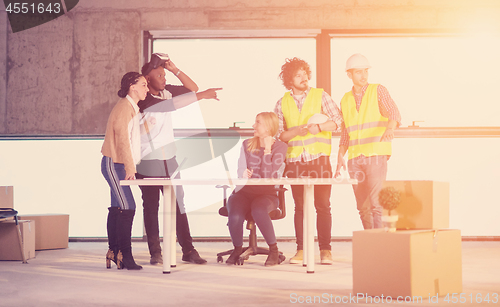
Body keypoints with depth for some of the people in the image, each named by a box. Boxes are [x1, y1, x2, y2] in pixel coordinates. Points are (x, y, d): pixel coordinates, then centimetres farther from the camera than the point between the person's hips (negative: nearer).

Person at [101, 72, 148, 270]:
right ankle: (125, 255, -13)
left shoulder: (132, 108, 17)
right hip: (114, 164, -10)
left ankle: (114, 252, 16)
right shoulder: (124, 107, -14)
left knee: (118, 208, 11)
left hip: (118, 166, 10)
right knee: (127, 208, -14)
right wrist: (130, 168, -21)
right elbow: (122, 140, -19)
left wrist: (131, 167, 14)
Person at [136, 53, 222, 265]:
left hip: (169, 160, 5)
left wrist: (175, 70, -5)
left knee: (178, 204, 4)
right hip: (148, 162, -5)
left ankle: (188, 250, 9)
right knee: (151, 208, 5)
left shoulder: (166, 90, 5)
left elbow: (192, 88, 9)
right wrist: (202, 95, -31)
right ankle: (155, 253, 12)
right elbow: (170, 104, -28)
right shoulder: (144, 99, -16)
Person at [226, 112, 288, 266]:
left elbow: (268, 175, -11)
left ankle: (273, 250, -19)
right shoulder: (247, 144, 11)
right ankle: (237, 249, -1)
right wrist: (244, 173, -20)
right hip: (244, 191, 3)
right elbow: (241, 171, 3)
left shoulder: (279, 147, 0)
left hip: (266, 193, -2)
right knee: (235, 215, -31)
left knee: (258, 210, -39)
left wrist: (267, 149, -11)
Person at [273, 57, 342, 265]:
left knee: (323, 205, -3)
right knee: (300, 207, 3)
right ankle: (301, 250, 7)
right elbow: (280, 135, 7)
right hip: (295, 161, 2)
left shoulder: (320, 95, 5)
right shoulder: (282, 103, 10)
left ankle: (325, 250, 1)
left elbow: (337, 121, 2)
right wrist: (297, 131, -11)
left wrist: (318, 127, -15)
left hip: (319, 158, -2)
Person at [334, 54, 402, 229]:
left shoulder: (378, 91, 2)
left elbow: (393, 113, -12)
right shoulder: (346, 100, 14)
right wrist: (340, 157, 10)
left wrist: (390, 128, -33)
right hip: (355, 158, 4)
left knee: (376, 203, -13)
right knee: (362, 207, 6)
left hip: (376, 154, -4)